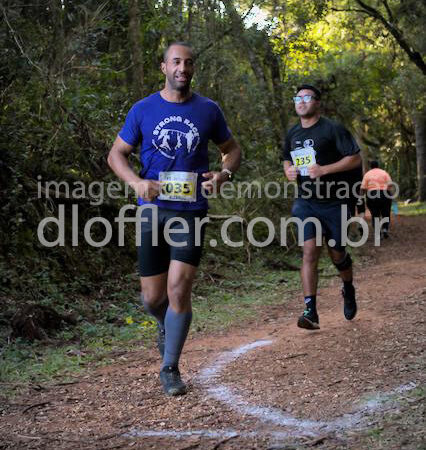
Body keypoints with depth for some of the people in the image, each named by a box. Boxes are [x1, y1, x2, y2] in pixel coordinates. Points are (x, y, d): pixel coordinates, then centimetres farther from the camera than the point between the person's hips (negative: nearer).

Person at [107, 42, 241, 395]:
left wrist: (223, 175, -6)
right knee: (152, 298, 5)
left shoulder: (208, 110, 5)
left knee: (178, 290, -12)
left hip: (191, 212, -1)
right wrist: (137, 182, -12)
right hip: (153, 210, 1)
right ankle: (166, 327, 43)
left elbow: (232, 149, 16)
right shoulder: (143, 110, 3)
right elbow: (117, 154, 8)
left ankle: (170, 369, 5)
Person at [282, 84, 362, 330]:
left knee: (337, 254, 9)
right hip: (306, 202, 3)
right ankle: (311, 312, -14)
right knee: (310, 252, -12)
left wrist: (324, 169, -21)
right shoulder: (293, 134, 10)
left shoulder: (333, 129, -8)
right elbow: (287, 160, 26)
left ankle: (349, 290, 41)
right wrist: (289, 170, 2)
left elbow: (356, 158, -12)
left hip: (334, 202, -3)